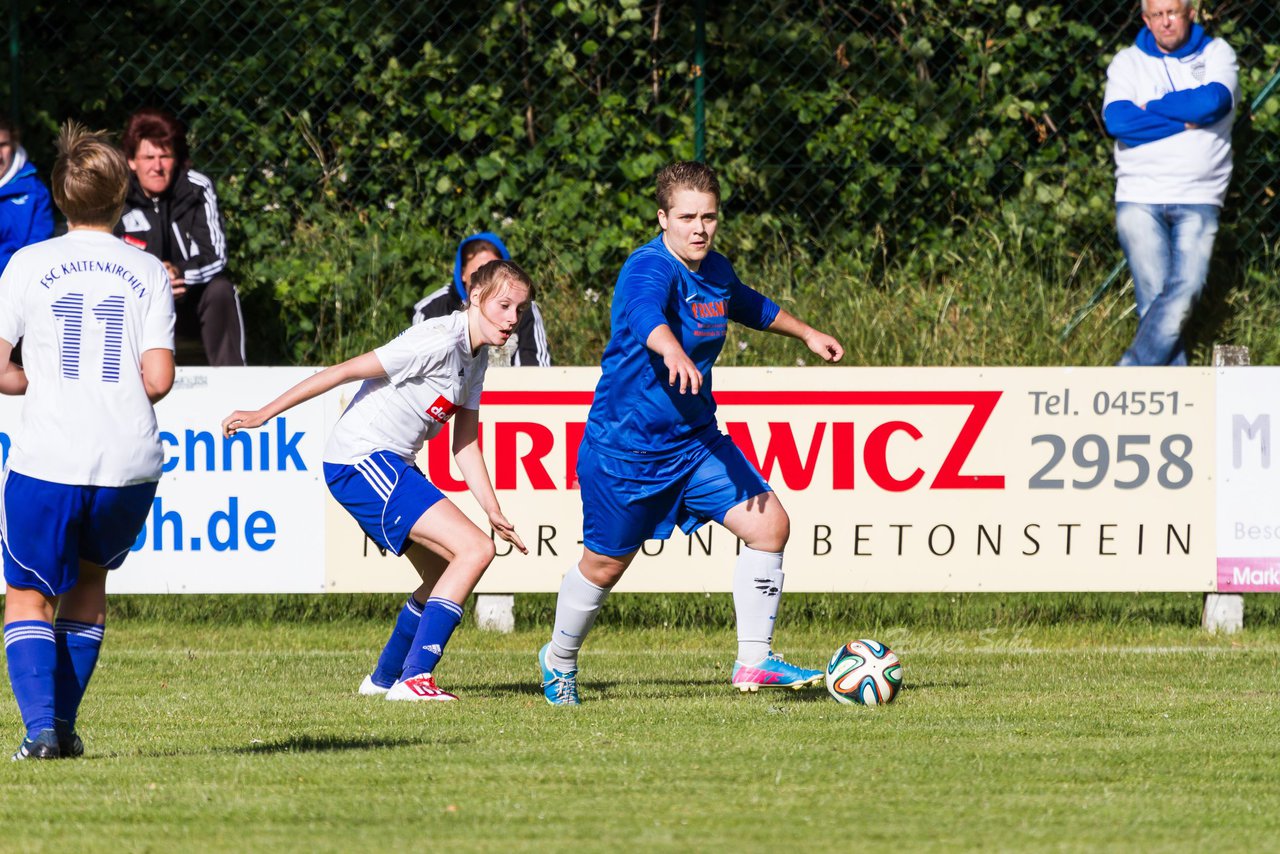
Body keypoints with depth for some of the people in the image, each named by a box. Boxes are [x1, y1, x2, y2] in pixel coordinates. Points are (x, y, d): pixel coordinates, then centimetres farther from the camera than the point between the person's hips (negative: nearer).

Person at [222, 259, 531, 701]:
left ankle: (384, 678, 32)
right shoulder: (439, 341, -19)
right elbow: (344, 371, -17)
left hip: (388, 466, 10)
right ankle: (414, 678, -22)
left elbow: (465, 447, 15)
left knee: (443, 575, 19)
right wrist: (262, 415, -15)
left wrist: (494, 513, 5)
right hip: (362, 462, -10)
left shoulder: (476, 358, 11)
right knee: (475, 549, -19)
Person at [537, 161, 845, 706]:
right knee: (605, 564, 8)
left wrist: (806, 333, 41)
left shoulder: (715, 271, 3)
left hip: (696, 441, 7)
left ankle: (753, 661, 0)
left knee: (769, 525, -7)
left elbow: (750, 307, 28)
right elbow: (646, 315, -47)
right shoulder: (649, 268, -23)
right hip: (624, 448, -7)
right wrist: (673, 352, -68)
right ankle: (559, 660, 35)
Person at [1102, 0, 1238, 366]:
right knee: (1154, 296, -12)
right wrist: (1186, 121, -6)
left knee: (1185, 290, -18)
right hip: (1139, 197, 0)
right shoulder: (1128, 62, 10)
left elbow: (1213, 101, -11)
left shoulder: (1217, 54, 10)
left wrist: (1151, 108, -2)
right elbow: (1118, 121, -8)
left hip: (1197, 201, 0)